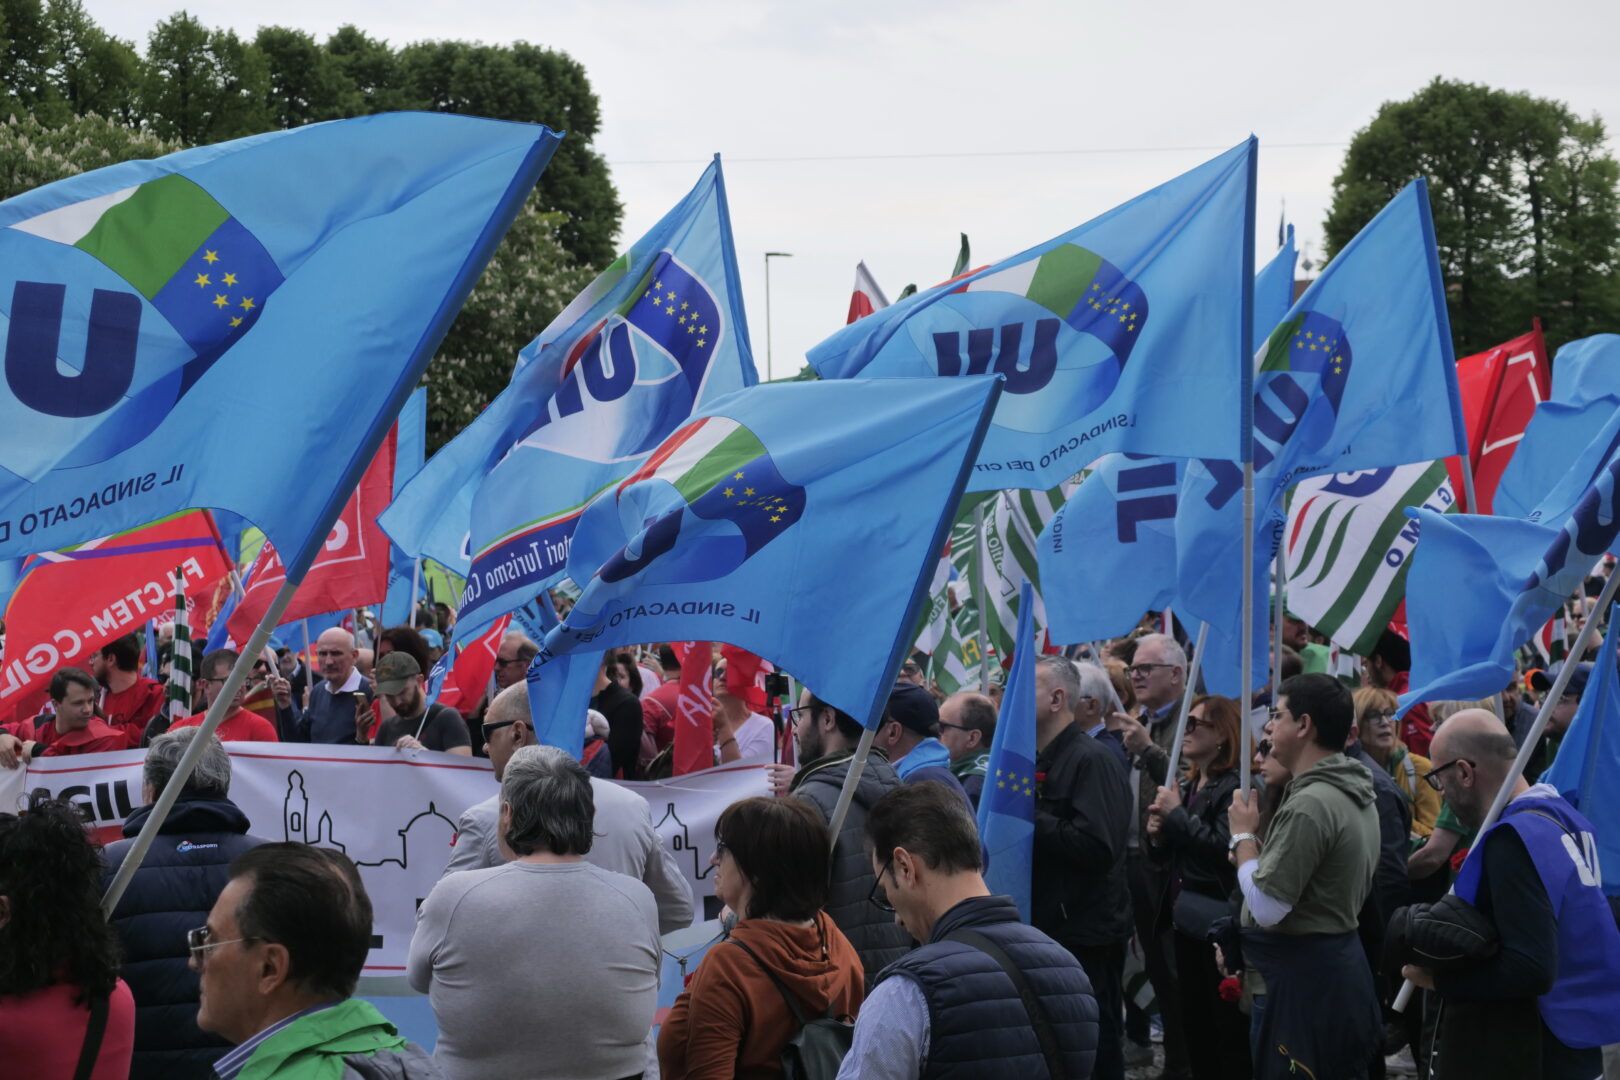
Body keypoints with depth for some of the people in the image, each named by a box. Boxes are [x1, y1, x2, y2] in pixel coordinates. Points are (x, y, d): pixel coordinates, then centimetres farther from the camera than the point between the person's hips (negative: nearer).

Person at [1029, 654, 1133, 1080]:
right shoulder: (1039, 760, 16)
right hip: (1047, 929, 9)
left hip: (1087, 936, -9)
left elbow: (1097, 846, -25)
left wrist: (1027, 814, -21)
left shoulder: (1092, 760, -13)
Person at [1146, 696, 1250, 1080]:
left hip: (1221, 922, -9)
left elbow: (1224, 848, -26)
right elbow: (1170, 856, 20)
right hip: (1187, 918, 9)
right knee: (1195, 1025, 14)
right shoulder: (1186, 786, 13)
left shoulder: (1235, 786, -14)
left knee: (1230, 1030, -2)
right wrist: (1158, 836, -1)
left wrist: (1177, 814, -17)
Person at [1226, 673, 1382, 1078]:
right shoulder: (1355, 795, 11)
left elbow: (1266, 910, -23)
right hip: (1340, 965, 10)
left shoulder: (1309, 805, -22)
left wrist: (1243, 835, -10)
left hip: (1303, 976, -10)